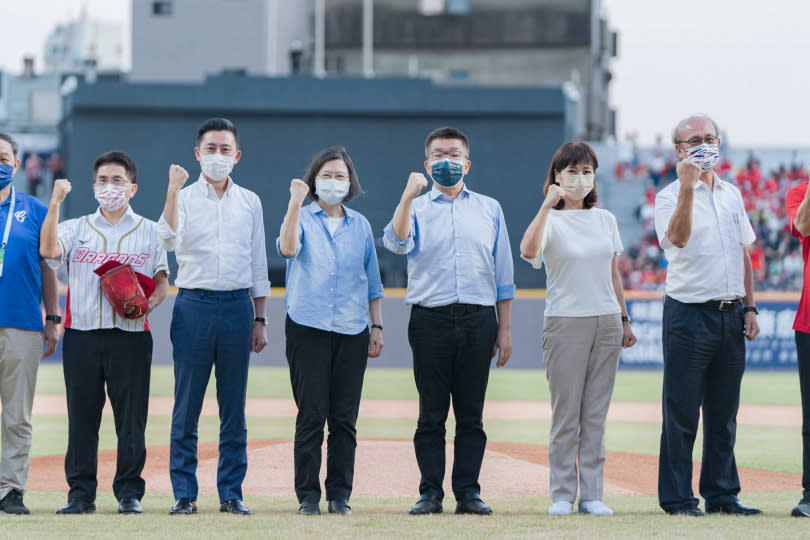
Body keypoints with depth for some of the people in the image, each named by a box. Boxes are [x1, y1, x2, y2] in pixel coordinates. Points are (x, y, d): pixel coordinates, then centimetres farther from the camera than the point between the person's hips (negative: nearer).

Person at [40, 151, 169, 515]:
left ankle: (129, 493, 4)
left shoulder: (150, 232, 12)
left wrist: (148, 303, -13)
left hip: (130, 335, -1)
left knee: (131, 416, -3)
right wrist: (55, 203, -16)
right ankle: (81, 493, 7)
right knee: (81, 416, 2)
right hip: (81, 335, 1)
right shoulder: (76, 229, 12)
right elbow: (48, 250, -8)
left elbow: (161, 281, 8)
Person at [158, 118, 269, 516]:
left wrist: (259, 320, 10)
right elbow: (169, 240, -17)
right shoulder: (183, 198, 3)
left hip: (238, 305, 2)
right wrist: (173, 191, -24)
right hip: (194, 304, -2)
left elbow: (258, 264, 14)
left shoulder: (249, 202, 12)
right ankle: (184, 493, 3)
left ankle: (231, 493, 10)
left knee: (234, 406, 4)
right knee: (186, 405, -1)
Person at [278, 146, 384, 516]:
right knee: (311, 415, -4)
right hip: (308, 329, -3)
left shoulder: (360, 225, 14)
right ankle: (307, 495, 2)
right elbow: (288, 249, -18)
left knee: (345, 418, 2)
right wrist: (295, 203, -25)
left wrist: (377, 326, 12)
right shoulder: (302, 218, 4)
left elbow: (372, 281, 18)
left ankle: (340, 495, 7)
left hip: (352, 332, 3)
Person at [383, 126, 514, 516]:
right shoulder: (417, 208, 10)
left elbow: (503, 275, 14)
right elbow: (397, 242, -12)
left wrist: (504, 329, 9)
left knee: (471, 414, 2)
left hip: (479, 321, 1)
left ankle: (468, 492, 5)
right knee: (431, 414, 0)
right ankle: (431, 492, 3)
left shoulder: (489, 209, 15)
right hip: (431, 319, -1)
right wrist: (408, 196, -18)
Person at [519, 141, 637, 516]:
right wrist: (548, 204, -27)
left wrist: (624, 320, 16)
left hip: (606, 322, 4)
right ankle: (562, 495, 3)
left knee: (596, 414, 5)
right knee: (566, 415, -2)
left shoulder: (605, 219, 11)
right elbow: (528, 250, -26)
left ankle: (592, 495, 8)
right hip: (566, 322, -4)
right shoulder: (551, 220, -4)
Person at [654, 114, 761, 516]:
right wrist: (687, 186, -32)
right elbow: (677, 238, -25)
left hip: (731, 314, 6)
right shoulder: (670, 197, -5)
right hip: (689, 313, -6)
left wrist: (749, 307, 13)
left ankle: (722, 494, 15)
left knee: (724, 412, 9)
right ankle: (677, 498, 1)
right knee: (682, 411, -3)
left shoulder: (732, 195, 14)